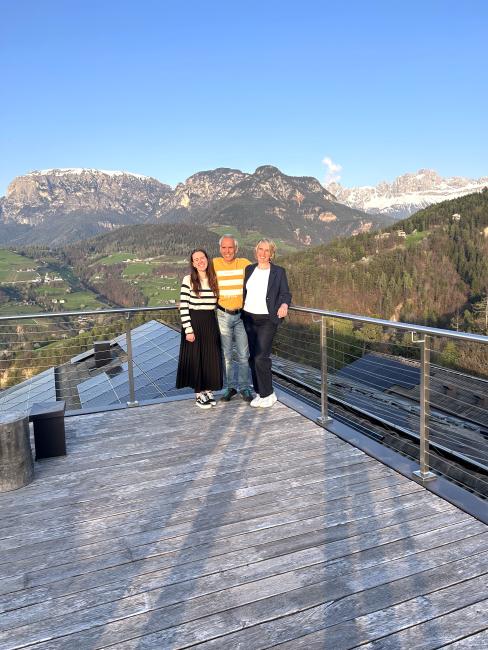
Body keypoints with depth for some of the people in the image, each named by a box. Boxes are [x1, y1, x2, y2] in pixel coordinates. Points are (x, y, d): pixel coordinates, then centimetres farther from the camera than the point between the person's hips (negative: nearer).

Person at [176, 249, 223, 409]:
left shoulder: (214, 279, 6)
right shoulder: (188, 280, -7)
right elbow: (183, 307, -9)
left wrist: (219, 325, 10)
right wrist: (188, 329, -14)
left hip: (211, 323, 4)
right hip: (194, 323, -4)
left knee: (212, 358, 7)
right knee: (195, 357, 3)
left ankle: (208, 391, 23)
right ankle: (199, 394, 16)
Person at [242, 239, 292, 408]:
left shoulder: (279, 272, 0)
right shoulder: (249, 269, 11)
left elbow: (286, 294, -2)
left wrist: (284, 304, -22)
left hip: (267, 319, -5)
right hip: (249, 318, 5)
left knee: (261, 357, -12)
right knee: (253, 357, 7)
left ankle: (268, 394, 3)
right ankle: (260, 393, 19)